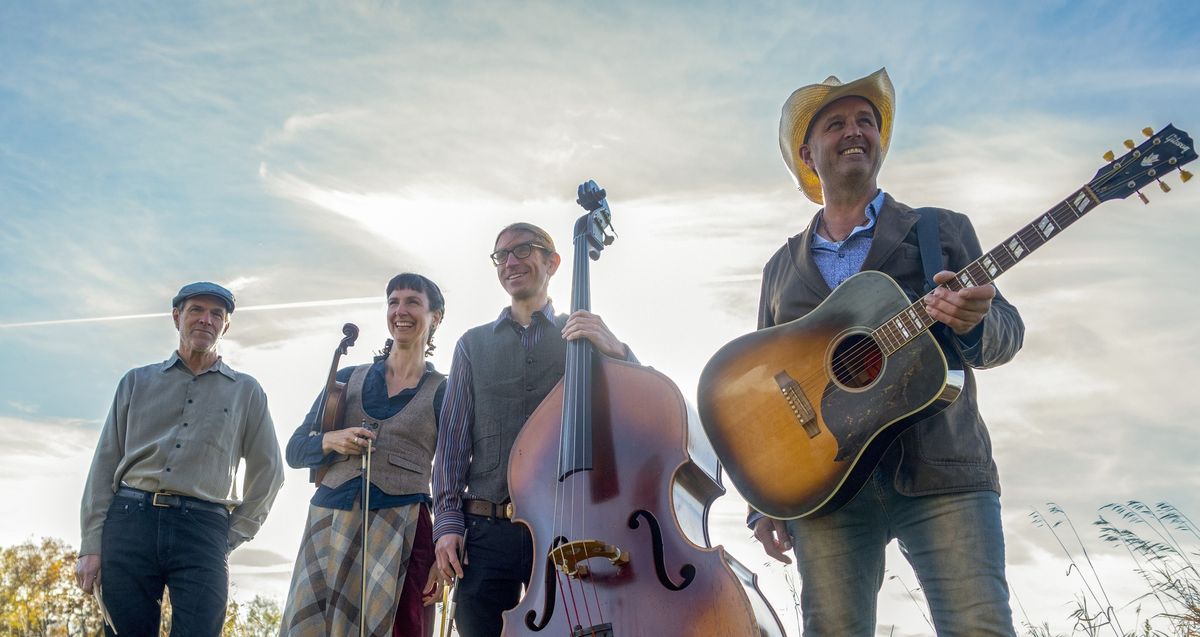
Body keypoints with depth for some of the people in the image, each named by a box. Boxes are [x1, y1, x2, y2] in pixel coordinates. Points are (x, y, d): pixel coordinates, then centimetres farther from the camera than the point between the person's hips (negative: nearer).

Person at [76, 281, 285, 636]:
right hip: (129, 522, 1)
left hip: (202, 527, -1)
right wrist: (91, 546, 3)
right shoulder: (138, 381, 16)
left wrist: (235, 534, 7)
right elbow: (105, 465, 11)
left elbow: (268, 472, 15)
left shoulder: (246, 391, 13)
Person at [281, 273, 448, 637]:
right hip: (329, 525, 3)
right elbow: (295, 451, 14)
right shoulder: (348, 379, 14)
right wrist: (330, 441, -8)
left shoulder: (442, 392, 5)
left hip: (401, 532, -2)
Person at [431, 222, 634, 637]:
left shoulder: (584, 337, 10)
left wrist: (616, 352, -19)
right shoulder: (473, 345, 13)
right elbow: (453, 437, 9)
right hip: (487, 530, 1)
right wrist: (447, 521, -1)